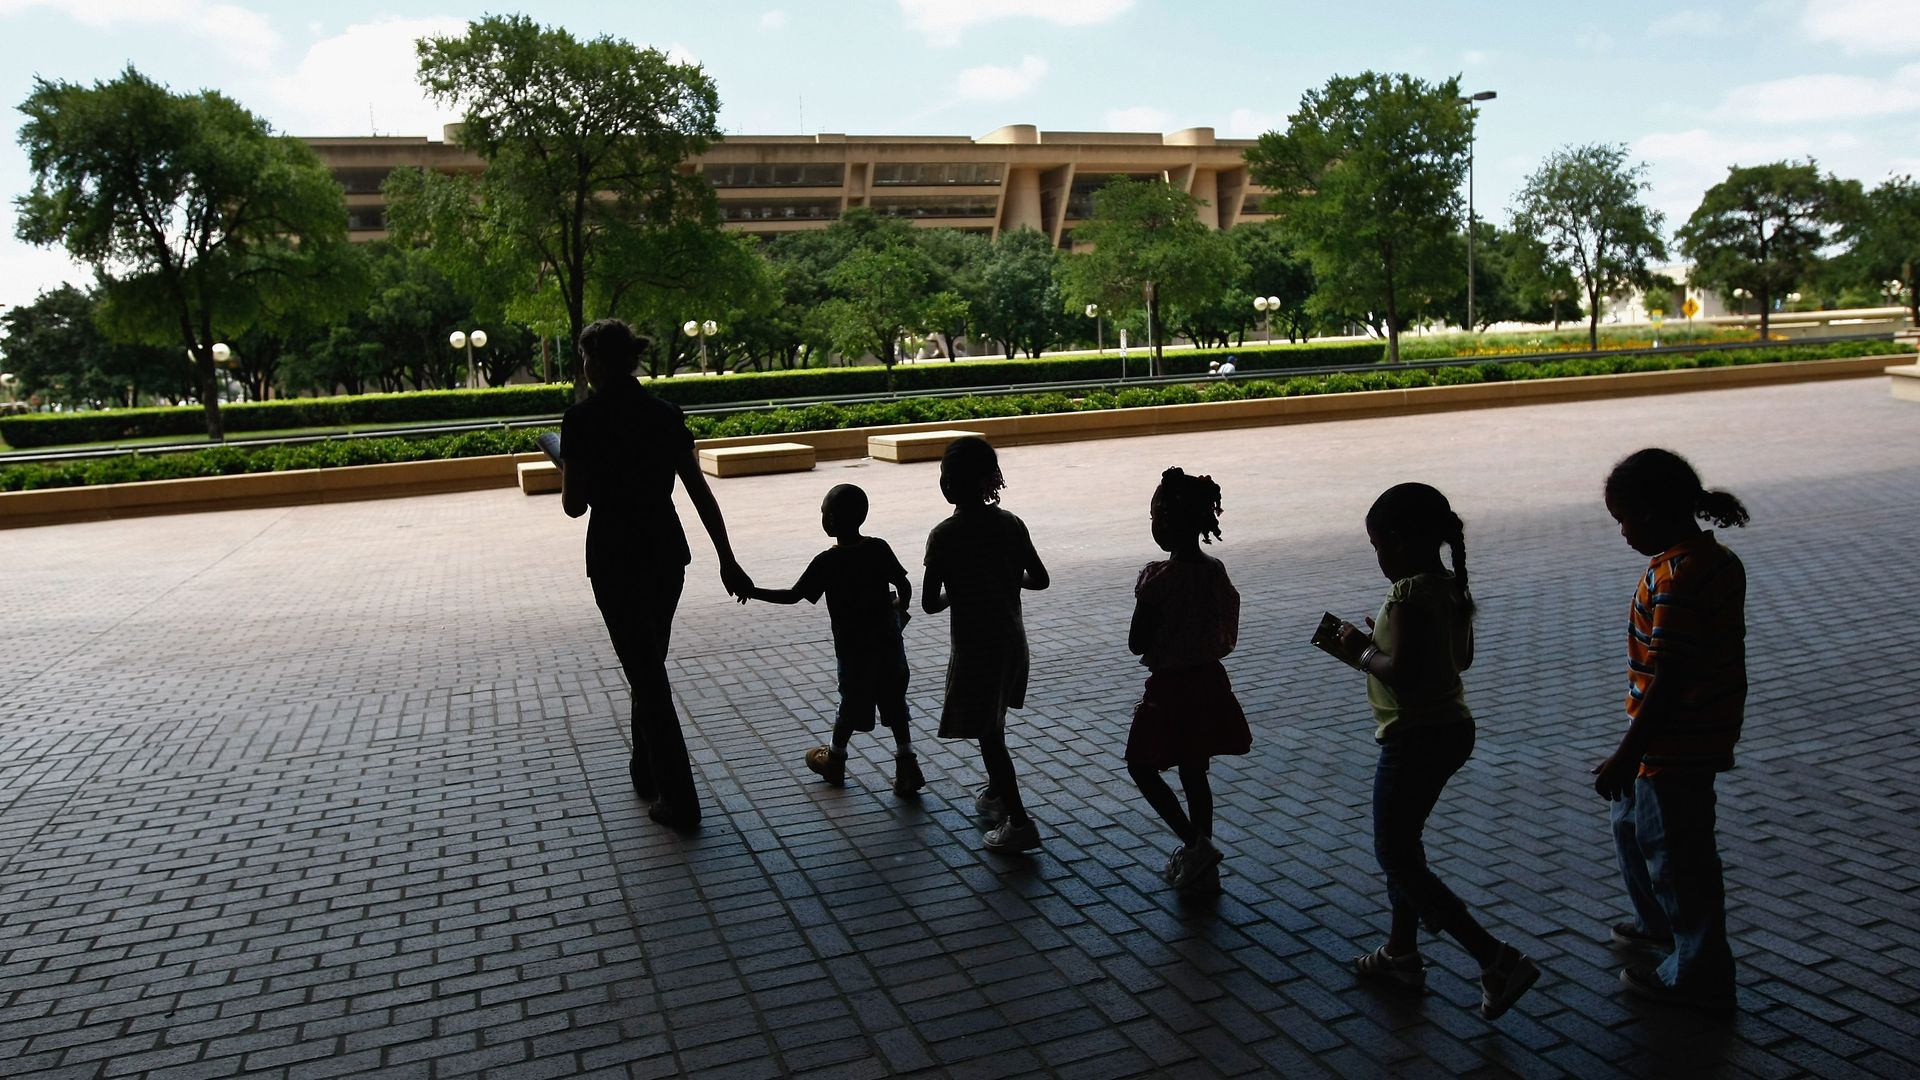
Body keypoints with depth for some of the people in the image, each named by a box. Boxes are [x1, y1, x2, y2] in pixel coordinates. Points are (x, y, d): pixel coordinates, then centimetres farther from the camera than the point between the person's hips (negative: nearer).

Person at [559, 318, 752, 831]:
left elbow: (575, 504, -11)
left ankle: (679, 802, 4)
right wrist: (727, 560, 6)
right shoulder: (666, 413, 4)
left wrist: (566, 472, 11)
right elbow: (701, 493, 3)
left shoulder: (583, 420, -12)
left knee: (645, 676, 1)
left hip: (615, 559, -5)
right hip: (667, 552, 5)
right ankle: (647, 772, 36)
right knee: (650, 666, 22)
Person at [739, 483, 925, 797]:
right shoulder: (879, 548, -3)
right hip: (889, 642, 3)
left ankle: (835, 760, 30)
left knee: (851, 705, 12)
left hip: (853, 649, -3)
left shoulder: (827, 562, -14)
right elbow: (905, 587, 0)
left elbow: (792, 595, -11)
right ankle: (907, 762, 7)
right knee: (894, 704, 11)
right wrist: (900, 610, 20)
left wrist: (753, 593, 1)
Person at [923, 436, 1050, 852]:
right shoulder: (1010, 524, -4)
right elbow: (1039, 579, 3)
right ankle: (996, 794, 40)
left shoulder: (943, 536, -16)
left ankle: (1019, 821, 1)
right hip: (1011, 638, 6)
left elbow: (930, 603, -15)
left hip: (974, 643, -6)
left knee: (987, 732, 2)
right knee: (994, 726, 25)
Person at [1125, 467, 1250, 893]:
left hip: (1170, 689, -7)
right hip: (1208, 682, 7)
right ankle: (1202, 865, 27)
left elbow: (1137, 644, -16)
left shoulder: (1158, 579, -22)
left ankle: (1195, 844, 2)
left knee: (1141, 766, 12)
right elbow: (1225, 634, 7)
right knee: (1194, 772, 19)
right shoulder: (1216, 571, -2)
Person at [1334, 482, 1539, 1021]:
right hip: (1451, 729, 10)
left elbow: (1402, 675, -30)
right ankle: (1401, 953, 34)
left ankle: (1498, 960, -4)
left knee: (1395, 857, 1)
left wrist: (1362, 653, -12)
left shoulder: (1409, 595, -23)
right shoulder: (1451, 588, 7)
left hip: (1416, 738, -10)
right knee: (1404, 843, 22)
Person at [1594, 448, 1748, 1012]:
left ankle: (1700, 975, 22)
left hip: (1675, 744, -10)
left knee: (1676, 852, 6)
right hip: (1706, 730, 10)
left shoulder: (1674, 579, -27)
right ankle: (1660, 922, 46)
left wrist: (1627, 755, -20)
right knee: (1633, 822, 26)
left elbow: (1667, 680, -26)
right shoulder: (1718, 558, 4)